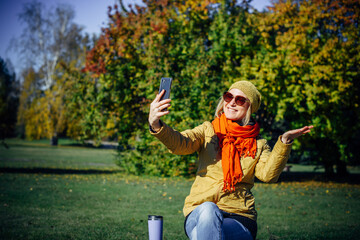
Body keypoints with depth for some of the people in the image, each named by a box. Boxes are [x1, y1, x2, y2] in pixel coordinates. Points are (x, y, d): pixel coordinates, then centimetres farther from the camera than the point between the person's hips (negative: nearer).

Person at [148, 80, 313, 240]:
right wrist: (156, 125, -29)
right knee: (208, 210, -36)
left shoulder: (258, 145, 13)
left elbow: (268, 175, -7)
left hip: (239, 218, -1)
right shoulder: (208, 131, 13)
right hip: (200, 212, 2)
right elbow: (179, 144, -8)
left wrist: (284, 142, -21)